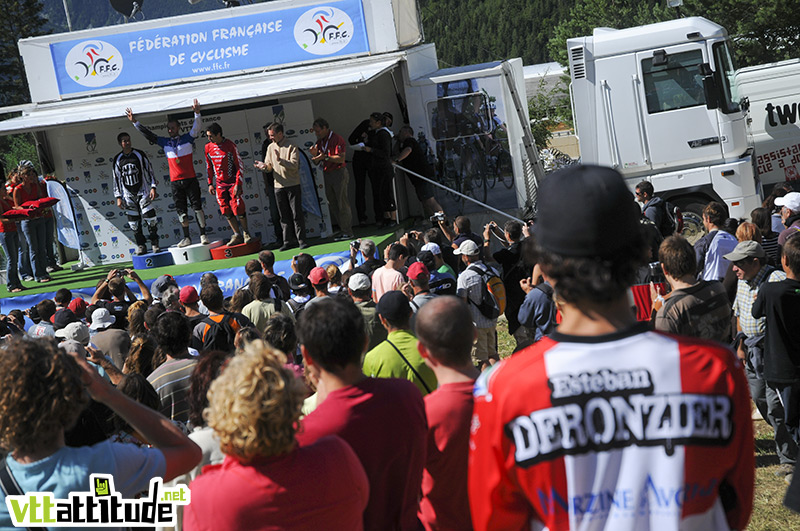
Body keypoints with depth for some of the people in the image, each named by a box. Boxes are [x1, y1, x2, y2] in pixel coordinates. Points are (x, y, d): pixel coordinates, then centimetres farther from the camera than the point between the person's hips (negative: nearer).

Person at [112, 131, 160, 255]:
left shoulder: (140, 154, 1)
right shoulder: (117, 160, 5)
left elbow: (149, 171, 3)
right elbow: (116, 179, 8)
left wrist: (153, 187, -6)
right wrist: (118, 197, 4)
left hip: (143, 191, -2)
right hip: (128, 195, 2)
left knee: (150, 218, -10)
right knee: (134, 222, 2)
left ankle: (155, 243, 2)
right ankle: (141, 246, 12)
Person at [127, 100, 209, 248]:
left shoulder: (187, 138, -1)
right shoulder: (165, 142, 8)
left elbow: (196, 128, -15)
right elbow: (148, 134, 7)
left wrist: (197, 114, -32)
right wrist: (135, 122, -1)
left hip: (190, 179, -3)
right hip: (175, 182, 3)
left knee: (197, 206, -2)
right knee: (181, 210, 4)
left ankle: (203, 235, 4)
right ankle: (187, 238, 9)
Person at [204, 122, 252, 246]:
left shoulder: (230, 146, -12)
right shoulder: (208, 147, 3)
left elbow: (239, 165, -9)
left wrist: (238, 184, -14)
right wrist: (210, 184, 11)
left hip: (232, 182, -5)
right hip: (219, 183, 5)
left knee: (238, 208, -9)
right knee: (226, 211, 1)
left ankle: (245, 233, 8)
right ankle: (237, 235, 10)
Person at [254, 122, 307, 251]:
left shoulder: (291, 147, -8)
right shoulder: (270, 147, 9)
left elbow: (294, 165, -17)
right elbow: (270, 166, 10)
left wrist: (280, 160, -27)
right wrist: (264, 166, -12)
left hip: (293, 185, -5)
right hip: (279, 186, 5)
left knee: (297, 214, -4)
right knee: (284, 215, 7)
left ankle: (301, 240, 1)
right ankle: (288, 241, 11)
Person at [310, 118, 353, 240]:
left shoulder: (337, 139, -10)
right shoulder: (319, 141, 13)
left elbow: (341, 159, -17)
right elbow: (317, 162, 14)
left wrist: (325, 157, -22)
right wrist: (314, 155, -7)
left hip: (339, 173, -8)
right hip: (327, 175, 8)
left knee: (342, 204, -6)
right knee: (332, 205, 8)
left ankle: (347, 232, -3)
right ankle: (344, 230, 14)